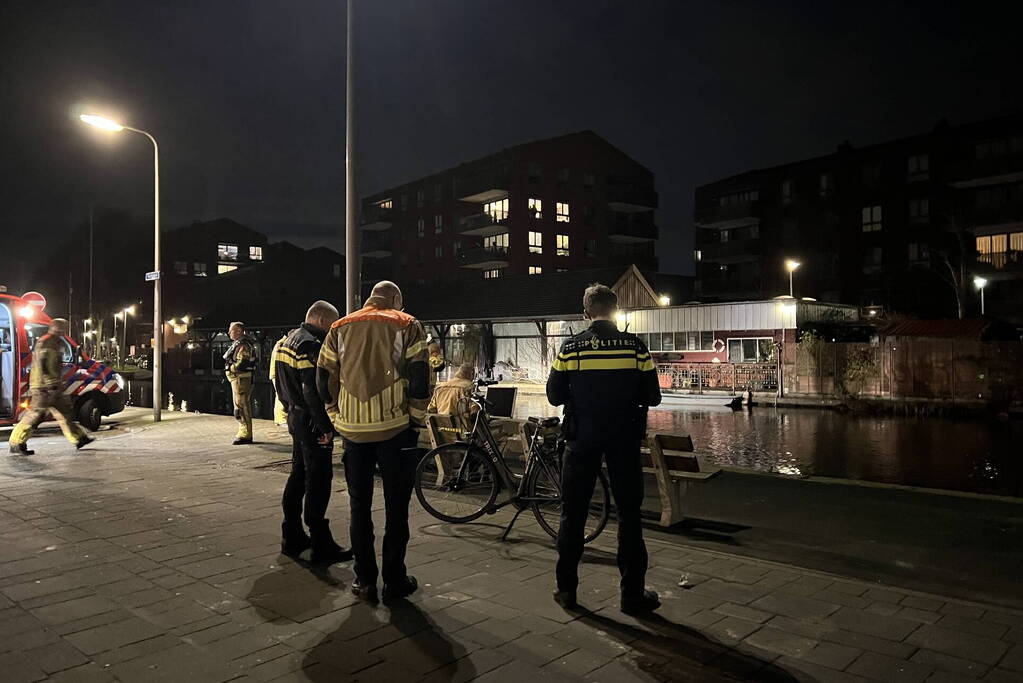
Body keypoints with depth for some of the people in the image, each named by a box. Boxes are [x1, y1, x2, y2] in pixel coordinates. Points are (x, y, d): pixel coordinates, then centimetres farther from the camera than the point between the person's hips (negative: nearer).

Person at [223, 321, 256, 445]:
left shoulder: (243, 345, -16)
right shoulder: (237, 344, 19)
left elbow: (242, 363, -25)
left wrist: (230, 368, -11)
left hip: (241, 379, -11)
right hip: (237, 379, 11)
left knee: (241, 407, -9)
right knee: (243, 407, 15)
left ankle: (245, 435, -7)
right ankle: (244, 433, 23)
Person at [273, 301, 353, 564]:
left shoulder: (287, 340, 14)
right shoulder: (310, 345, -18)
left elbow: (282, 384, 20)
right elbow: (313, 391, -25)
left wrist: (291, 410, 21)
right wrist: (326, 427, -21)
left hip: (295, 417, 10)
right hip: (311, 422, -10)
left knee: (298, 475, 17)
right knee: (318, 480, -6)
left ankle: (292, 537, 25)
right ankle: (321, 546, -2)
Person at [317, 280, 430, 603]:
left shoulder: (340, 328, 10)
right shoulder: (407, 326, 0)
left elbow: (323, 379, 9)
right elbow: (419, 379, -7)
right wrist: (416, 420, 2)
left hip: (353, 430, 3)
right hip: (396, 428, -3)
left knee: (359, 506, 12)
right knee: (396, 506, 7)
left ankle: (364, 580, 17)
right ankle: (395, 579, 13)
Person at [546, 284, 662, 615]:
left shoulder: (570, 348, -5)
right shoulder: (634, 346, -5)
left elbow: (555, 396, -1)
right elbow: (653, 396, -2)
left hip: (582, 438, 0)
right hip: (624, 438, 0)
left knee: (573, 513, 12)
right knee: (628, 514, 10)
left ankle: (566, 589, 18)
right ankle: (633, 593, 14)